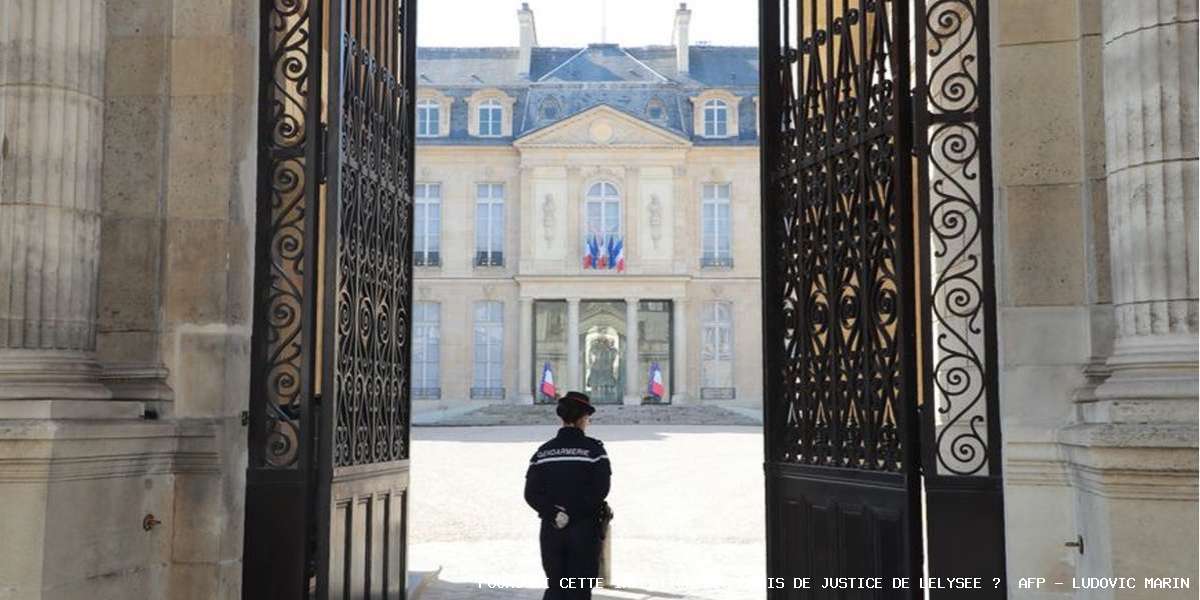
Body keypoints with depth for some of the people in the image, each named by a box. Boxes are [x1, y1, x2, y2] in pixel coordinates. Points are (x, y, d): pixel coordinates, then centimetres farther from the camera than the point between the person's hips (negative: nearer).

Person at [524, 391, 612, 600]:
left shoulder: (543, 452, 4)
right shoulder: (593, 450, -7)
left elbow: (531, 494, -3)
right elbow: (600, 490, -16)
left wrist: (554, 514, -8)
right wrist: (575, 514, -10)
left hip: (551, 529, 3)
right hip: (584, 529, -3)